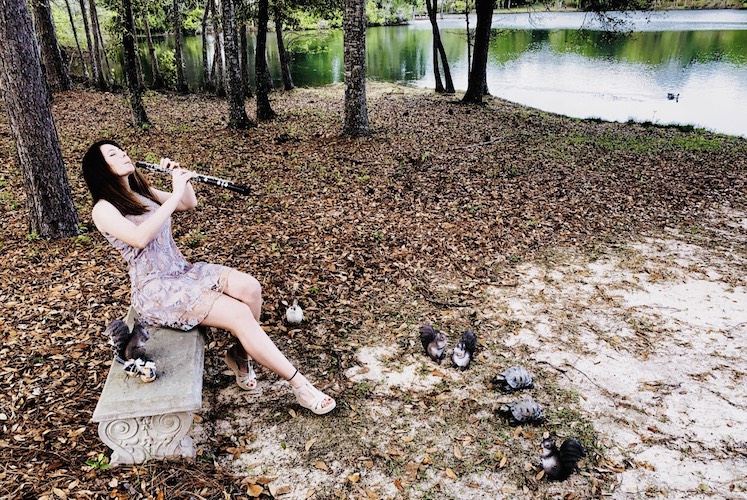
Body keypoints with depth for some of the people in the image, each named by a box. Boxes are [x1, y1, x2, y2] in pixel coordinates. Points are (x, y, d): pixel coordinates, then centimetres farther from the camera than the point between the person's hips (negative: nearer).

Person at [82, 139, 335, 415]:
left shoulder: (142, 192, 14)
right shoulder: (103, 209, -9)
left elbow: (190, 204, 21)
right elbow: (139, 238, -27)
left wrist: (181, 176, 1)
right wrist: (175, 194, -25)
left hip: (183, 270, 7)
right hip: (156, 291, -7)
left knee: (250, 287, -19)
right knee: (239, 313, -24)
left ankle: (241, 353, 4)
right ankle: (300, 385, -15)